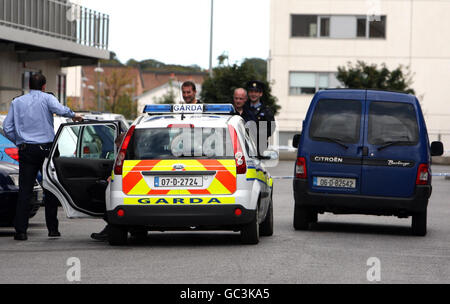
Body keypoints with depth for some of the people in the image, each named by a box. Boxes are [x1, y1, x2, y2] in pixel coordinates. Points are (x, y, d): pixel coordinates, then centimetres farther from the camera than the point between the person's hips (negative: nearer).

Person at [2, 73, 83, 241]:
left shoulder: (17, 102, 10)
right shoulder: (46, 98, 0)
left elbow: (7, 128, 6)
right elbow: (60, 110, -20)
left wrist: (20, 142, 14)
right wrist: (73, 116, -3)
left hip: (26, 151, 2)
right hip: (45, 148, -2)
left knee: (24, 190, 0)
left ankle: (20, 230, -7)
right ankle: (52, 228, 9)